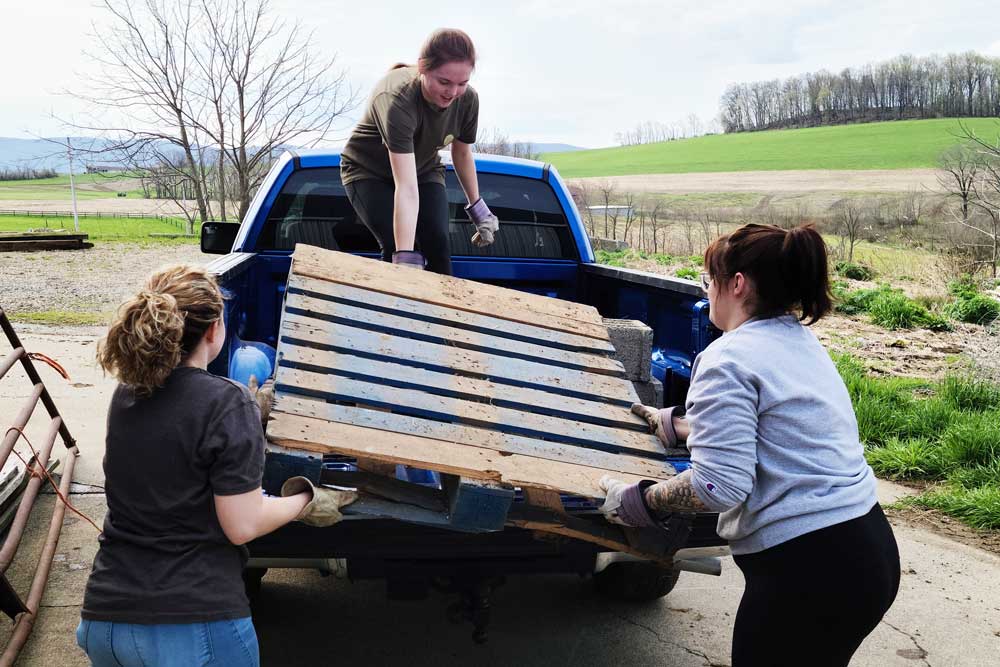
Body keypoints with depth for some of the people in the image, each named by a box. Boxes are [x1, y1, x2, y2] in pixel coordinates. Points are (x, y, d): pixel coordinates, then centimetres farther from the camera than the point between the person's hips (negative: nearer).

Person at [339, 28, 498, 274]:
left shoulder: (467, 99, -23)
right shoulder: (397, 99, -41)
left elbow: (462, 153, 0)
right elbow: (406, 187, -48)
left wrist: (477, 207, 5)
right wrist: (405, 257, -53)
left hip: (424, 169, 5)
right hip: (368, 172, -4)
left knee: (438, 243, -16)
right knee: (394, 246, -24)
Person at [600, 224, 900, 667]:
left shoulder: (728, 359, -15)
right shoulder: (802, 341, 13)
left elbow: (719, 486, -23)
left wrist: (637, 502, -10)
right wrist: (677, 422, 38)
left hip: (806, 566, -9)